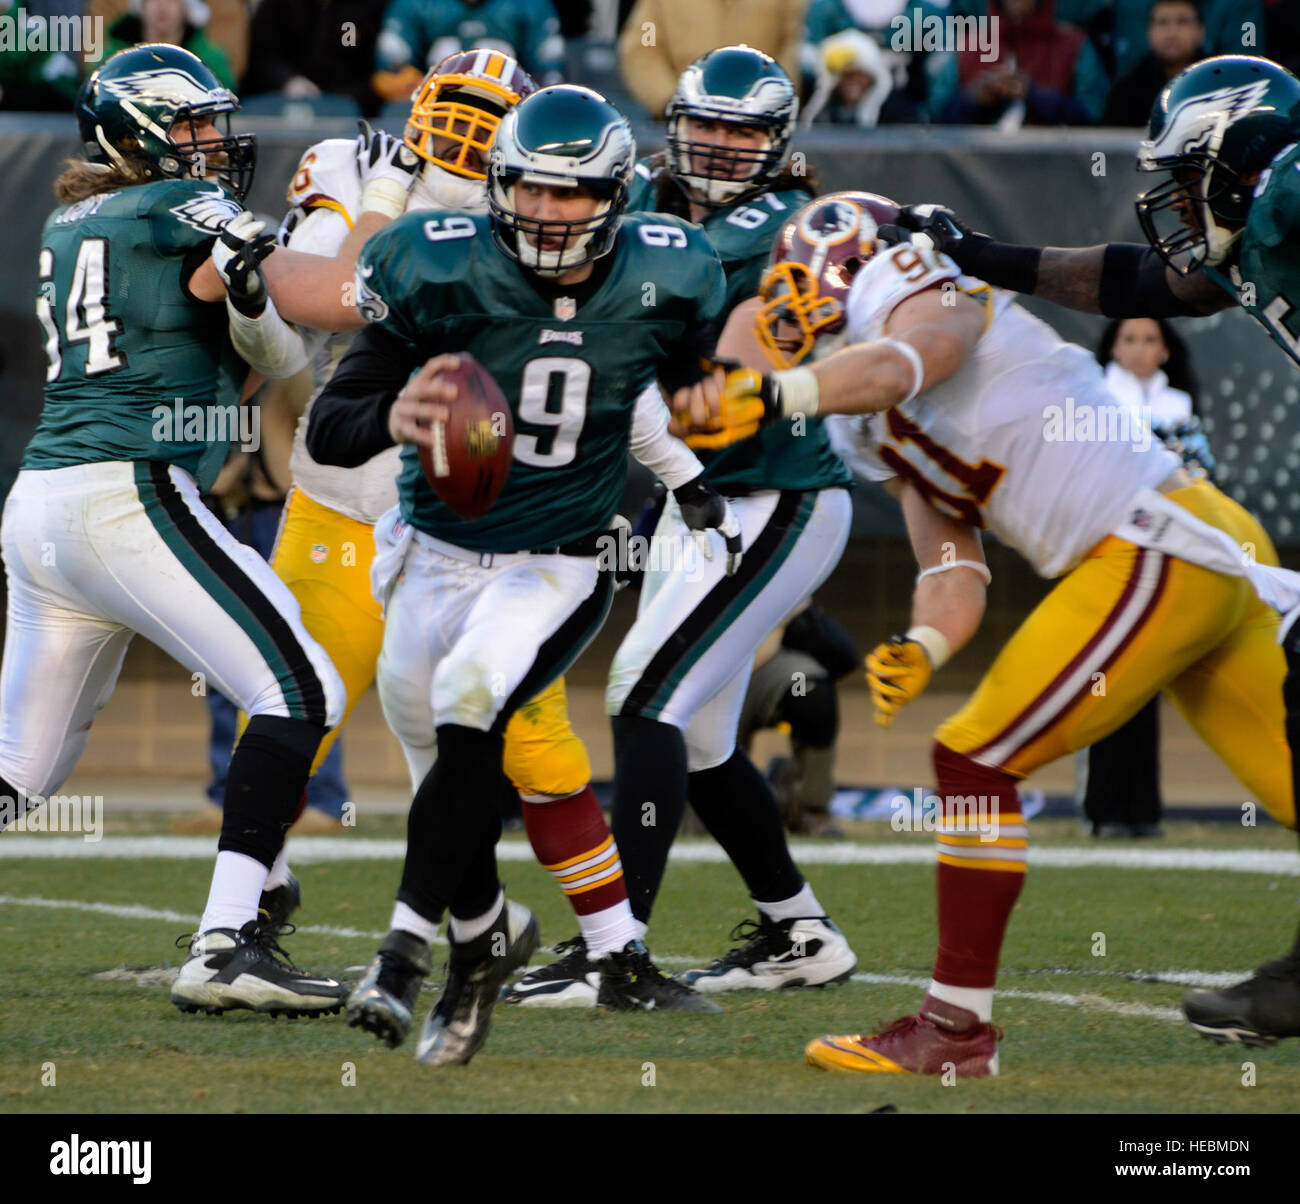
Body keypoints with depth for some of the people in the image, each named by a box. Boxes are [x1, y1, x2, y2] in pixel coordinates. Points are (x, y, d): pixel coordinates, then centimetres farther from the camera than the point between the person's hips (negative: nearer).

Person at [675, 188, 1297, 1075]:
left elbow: (896, 367, -28)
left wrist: (773, 395, -44)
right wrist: (919, 651, -5)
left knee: (978, 761, -7)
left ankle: (958, 1024, -3)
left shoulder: (931, 298, -4)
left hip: (1157, 558, -10)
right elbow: (953, 572, 15)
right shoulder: (890, 435, 22)